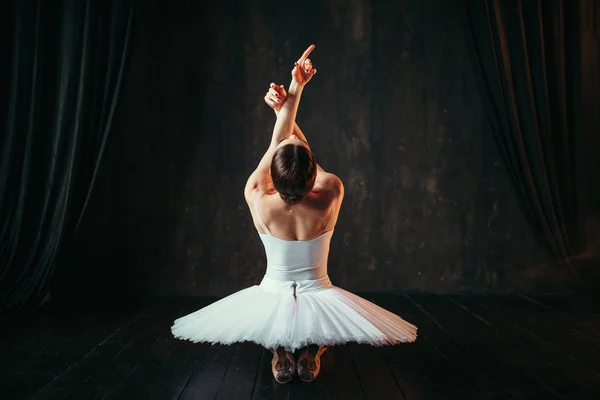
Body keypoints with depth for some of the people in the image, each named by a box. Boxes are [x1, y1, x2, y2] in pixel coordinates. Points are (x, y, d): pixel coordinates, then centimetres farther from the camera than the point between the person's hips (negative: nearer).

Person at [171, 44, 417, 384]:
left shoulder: (258, 201, -22)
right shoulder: (331, 195, -23)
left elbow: (278, 144, -10)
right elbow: (306, 156, -5)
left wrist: (295, 89, -7)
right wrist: (286, 108, -1)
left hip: (272, 301, 1)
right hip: (318, 302, -1)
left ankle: (280, 351, 4)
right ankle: (311, 352, 2)